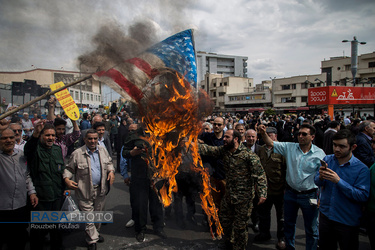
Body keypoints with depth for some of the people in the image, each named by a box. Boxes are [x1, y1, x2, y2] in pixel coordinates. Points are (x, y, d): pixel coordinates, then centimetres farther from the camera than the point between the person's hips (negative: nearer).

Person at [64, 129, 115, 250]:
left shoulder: (103, 150, 4)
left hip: (100, 190, 4)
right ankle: (92, 240, 20)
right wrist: (67, 179, -17)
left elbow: (109, 162, 16)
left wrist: (111, 171, -2)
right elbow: (69, 169, -1)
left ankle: (96, 232, 42)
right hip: (85, 191, -4)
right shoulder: (77, 153, -8)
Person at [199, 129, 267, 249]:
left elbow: (260, 174, -17)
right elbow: (208, 149, -4)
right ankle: (229, 240, 48)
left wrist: (262, 193, -23)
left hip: (243, 197, -6)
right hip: (228, 194, 6)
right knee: (224, 218, 21)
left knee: (240, 225, 7)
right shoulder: (223, 150, 1)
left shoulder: (248, 155, -17)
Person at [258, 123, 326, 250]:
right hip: (290, 192, 3)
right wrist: (263, 133, -25)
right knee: (288, 224, 20)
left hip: (309, 195, -3)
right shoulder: (289, 147, -3)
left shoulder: (319, 154, -9)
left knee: (311, 229, 12)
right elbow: (271, 143, -6)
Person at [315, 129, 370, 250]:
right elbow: (317, 183, -3)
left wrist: (338, 181, -29)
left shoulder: (361, 169, -15)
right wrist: (320, 177, -26)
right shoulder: (327, 160, -2)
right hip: (325, 215, 4)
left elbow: (363, 196, -22)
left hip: (347, 222, -3)